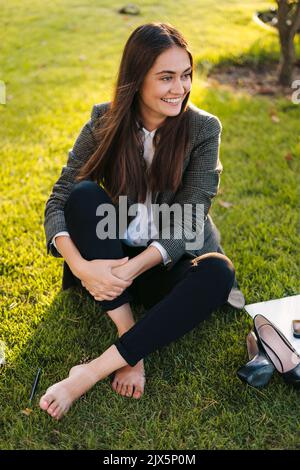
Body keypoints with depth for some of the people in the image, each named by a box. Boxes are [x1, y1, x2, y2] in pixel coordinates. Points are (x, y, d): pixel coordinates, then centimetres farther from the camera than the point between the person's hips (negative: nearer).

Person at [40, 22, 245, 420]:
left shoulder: (203, 129, -9)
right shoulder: (105, 121, -7)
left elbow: (187, 222, -15)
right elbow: (58, 201, -12)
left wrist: (133, 269, -30)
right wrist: (81, 267, -31)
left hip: (170, 265, -1)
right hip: (110, 262, 1)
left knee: (218, 275, -33)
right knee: (83, 192, -26)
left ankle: (91, 373, -33)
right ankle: (129, 338, -26)